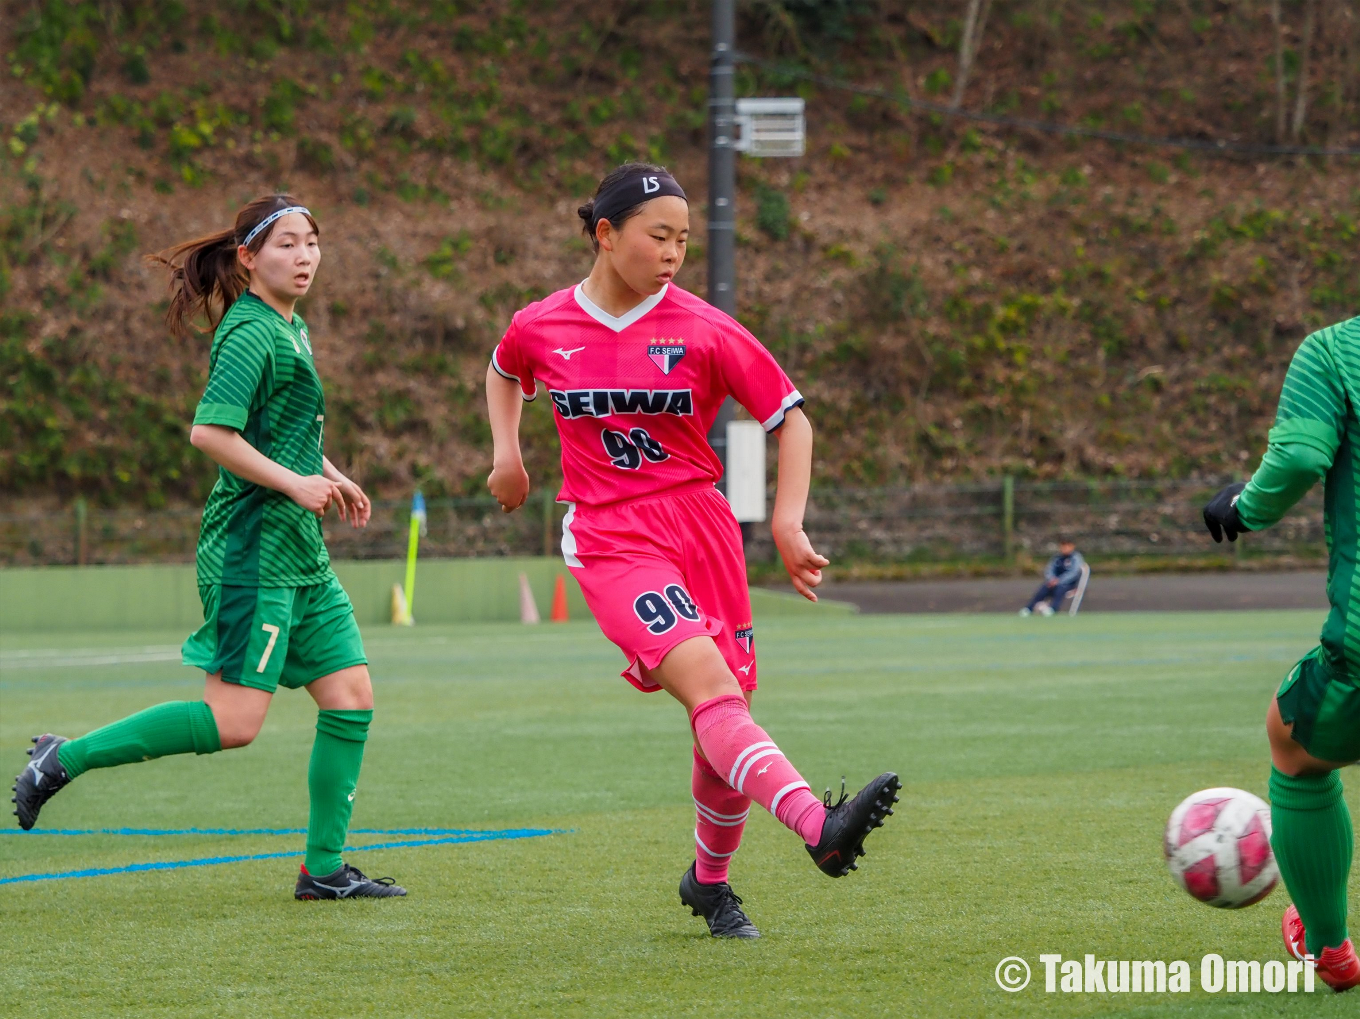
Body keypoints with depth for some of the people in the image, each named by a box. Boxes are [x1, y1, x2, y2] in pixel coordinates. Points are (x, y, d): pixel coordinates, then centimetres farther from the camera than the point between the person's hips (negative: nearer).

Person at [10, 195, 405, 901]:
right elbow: (210, 431, -23)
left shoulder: (289, 329, 17)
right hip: (254, 545, -10)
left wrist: (327, 474, 21)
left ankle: (324, 868, 8)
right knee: (233, 721, -13)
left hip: (299, 551, 10)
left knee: (350, 698, 3)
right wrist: (293, 483, -19)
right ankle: (66, 758, -3)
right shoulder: (250, 333, -13)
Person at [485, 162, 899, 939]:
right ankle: (819, 826, -45)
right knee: (708, 684, -25)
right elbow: (503, 373, 26)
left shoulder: (704, 330, -3)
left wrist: (788, 524, -7)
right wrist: (507, 453, 13)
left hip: (702, 529, 2)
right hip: (610, 542, -2)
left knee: (725, 714, 4)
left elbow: (791, 416, 3)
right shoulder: (541, 328, 1)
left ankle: (710, 881, 29)